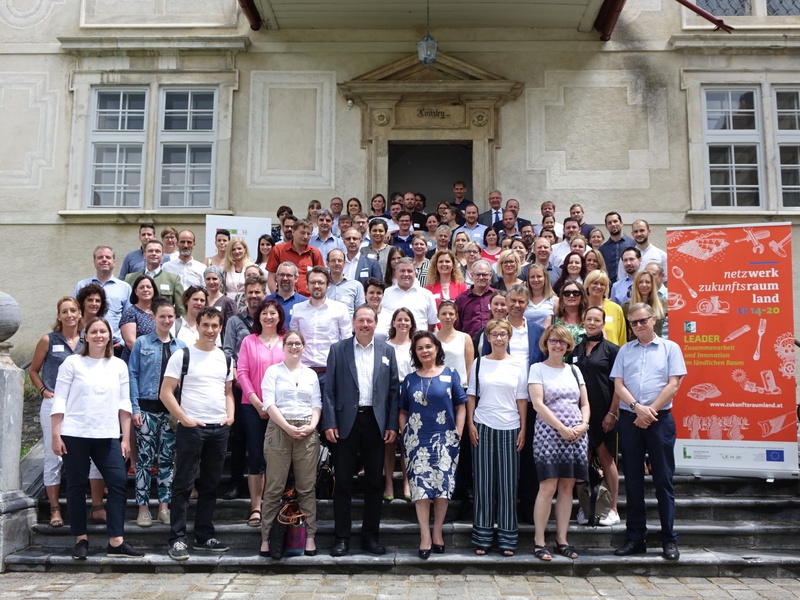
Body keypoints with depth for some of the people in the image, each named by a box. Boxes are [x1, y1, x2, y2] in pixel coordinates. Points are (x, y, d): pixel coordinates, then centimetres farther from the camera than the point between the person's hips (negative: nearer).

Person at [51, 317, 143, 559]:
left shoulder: (119, 365, 9)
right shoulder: (72, 362, 1)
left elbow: (124, 403, 9)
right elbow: (59, 400, -1)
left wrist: (126, 438, 4)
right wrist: (56, 434, -6)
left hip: (108, 436, 2)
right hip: (75, 435, -2)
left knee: (119, 482, -5)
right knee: (76, 486, 5)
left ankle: (116, 542, 1)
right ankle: (80, 539, 19)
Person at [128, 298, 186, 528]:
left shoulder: (181, 347, 8)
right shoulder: (141, 343, 2)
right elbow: (132, 375, -1)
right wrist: (135, 408, -9)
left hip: (172, 409, 2)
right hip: (147, 408, -2)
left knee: (167, 459, 7)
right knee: (145, 459, 1)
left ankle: (164, 506, 16)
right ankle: (143, 507, 10)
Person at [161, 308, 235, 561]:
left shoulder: (225, 358, 11)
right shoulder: (182, 355, -4)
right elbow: (166, 393, -6)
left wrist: (230, 415, 2)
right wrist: (184, 419, -13)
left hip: (219, 428, 5)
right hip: (191, 428, -5)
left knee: (210, 485, 11)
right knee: (183, 485, 0)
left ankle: (204, 537, 21)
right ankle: (177, 539, 7)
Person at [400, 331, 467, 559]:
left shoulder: (450, 375, 4)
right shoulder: (409, 379, 9)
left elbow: (460, 406, 3)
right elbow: (403, 411, 11)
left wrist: (458, 433, -4)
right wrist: (404, 434, 1)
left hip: (444, 438, -1)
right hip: (417, 439, 1)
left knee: (443, 484, -1)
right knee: (420, 486, -4)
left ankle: (437, 532, 14)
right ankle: (425, 536, 2)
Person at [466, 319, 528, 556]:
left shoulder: (518, 365, 5)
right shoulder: (479, 363, 5)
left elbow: (522, 399, 5)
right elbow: (471, 395, 7)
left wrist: (523, 429, 0)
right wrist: (470, 424, -1)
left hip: (509, 429, 0)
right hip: (483, 427, 0)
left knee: (508, 483, 3)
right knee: (483, 483, 3)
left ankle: (507, 538, 12)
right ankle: (482, 537, 12)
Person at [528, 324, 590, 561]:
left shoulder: (574, 370, 16)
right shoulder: (537, 369, 1)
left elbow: (585, 403, 16)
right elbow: (538, 404, -8)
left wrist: (583, 424, -3)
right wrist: (562, 428, -13)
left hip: (576, 435, 5)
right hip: (548, 433, -5)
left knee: (567, 487, 6)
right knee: (548, 487, -7)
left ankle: (562, 540, 14)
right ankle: (539, 542, 1)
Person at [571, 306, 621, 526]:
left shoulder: (611, 349, -2)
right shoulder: (576, 350, 11)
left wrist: (612, 413, -12)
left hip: (603, 413, -4)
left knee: (606, 458, 2)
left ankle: (613, 510, 11)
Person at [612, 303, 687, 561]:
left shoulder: (669, 348, 5)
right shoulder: (625, 351, 12)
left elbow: (673, 385, -3)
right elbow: (618, 385, 5)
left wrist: (650, 411, -11)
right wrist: (637, 408, -12)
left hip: (660, 419, -2)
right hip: (629, 420, 3)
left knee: (663, 479, 1)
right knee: (633, 479, 6)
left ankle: (669, 539, 8)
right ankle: (636, 537, 14)